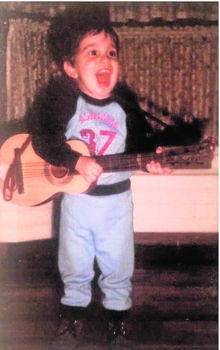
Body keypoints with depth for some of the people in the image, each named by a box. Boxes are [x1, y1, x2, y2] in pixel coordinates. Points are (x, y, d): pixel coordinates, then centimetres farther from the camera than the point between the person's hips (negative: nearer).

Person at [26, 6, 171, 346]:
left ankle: (117, 308, 39)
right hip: (76, 196, -1)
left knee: (118, 263, 15)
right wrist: (77, 161, -34)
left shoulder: (126, 102, -8)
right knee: (75, 261, 16)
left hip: (116, 197, 1)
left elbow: (139, 143, 0)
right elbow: (42, 138, -23)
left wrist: (149, 159, -20)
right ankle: (74, 304, 42)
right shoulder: (59, 96, -16)